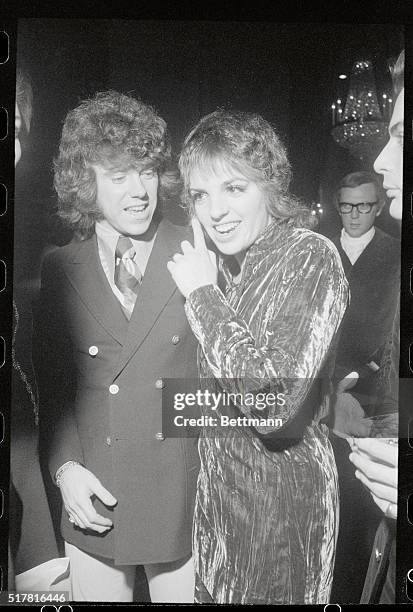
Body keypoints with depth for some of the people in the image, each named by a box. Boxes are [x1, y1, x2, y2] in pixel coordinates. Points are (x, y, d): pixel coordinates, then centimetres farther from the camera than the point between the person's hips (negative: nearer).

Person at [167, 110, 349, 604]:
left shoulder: (311, 257, -20)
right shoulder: (226, 261, 2)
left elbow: (274, 403, -32)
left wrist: (203, 294, -24)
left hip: (282, 491, -6)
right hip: (218, 485, 7)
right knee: (216, 592, 23)